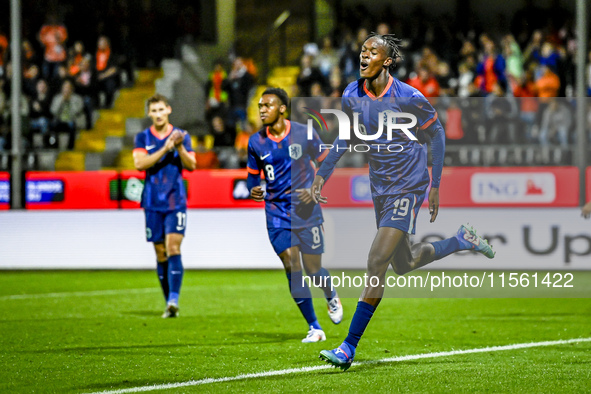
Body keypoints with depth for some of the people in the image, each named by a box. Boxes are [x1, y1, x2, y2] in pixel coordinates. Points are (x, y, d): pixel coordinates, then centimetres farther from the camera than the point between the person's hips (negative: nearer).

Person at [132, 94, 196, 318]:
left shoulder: (181, 136, 5)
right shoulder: (143, 137, 5)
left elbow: (191, 165, 0)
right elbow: (139, 163, -10)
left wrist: (180, 147, -17)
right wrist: (165, 149, -19)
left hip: (176, 202, -1)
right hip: (153, 204, 1)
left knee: (173, 249, -15)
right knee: (161, 254, 5)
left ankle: (173, 301, -22)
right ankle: (169, 304, 13)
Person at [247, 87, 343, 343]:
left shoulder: (303, 134, -7)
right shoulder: (256, 142, 0)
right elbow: (253, 174, 12)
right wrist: (253, 190, -10)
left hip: (306, 210, -2)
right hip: (277, 213, 2)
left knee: (313, 268, 0)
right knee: (292, 268, -8)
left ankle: (332, 298, 37)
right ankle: (314, 328, 0)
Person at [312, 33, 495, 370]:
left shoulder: (408, 98, -17)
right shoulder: (352, 96, -1)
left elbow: (437, 134, -6)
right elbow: (346, 138, 15)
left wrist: (435, 185, -7)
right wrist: (323, 174, 6)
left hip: (408, 187, -7)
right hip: (380, 187, 7)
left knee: (377, 263, -16)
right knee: (404, 264, 18)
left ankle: (349, 348, -15)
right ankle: (462, 241, 44)